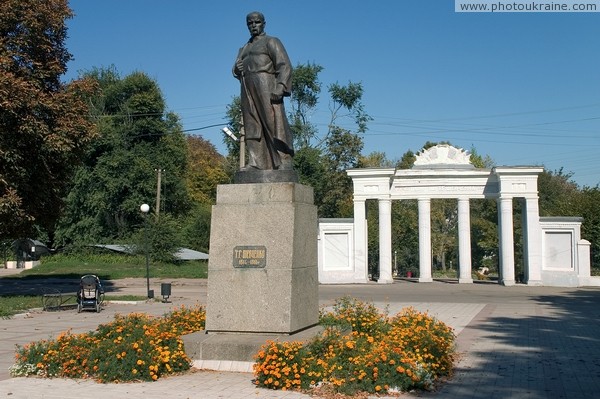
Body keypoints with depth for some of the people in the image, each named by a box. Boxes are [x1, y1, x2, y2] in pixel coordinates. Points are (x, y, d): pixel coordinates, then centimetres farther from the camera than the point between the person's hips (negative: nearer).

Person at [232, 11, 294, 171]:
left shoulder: (271, 42, 7)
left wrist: (280, 87, -21)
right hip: (248, 90, 7)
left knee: (274, 123, -14)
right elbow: (237, 71, 29)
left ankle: (284, 162, -19)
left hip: (265, 85, -6)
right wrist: (237, 68, 3)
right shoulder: (244, 49, 27)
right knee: (253, 127, -3)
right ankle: (256, 163, -8)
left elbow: (285, 65, -6)